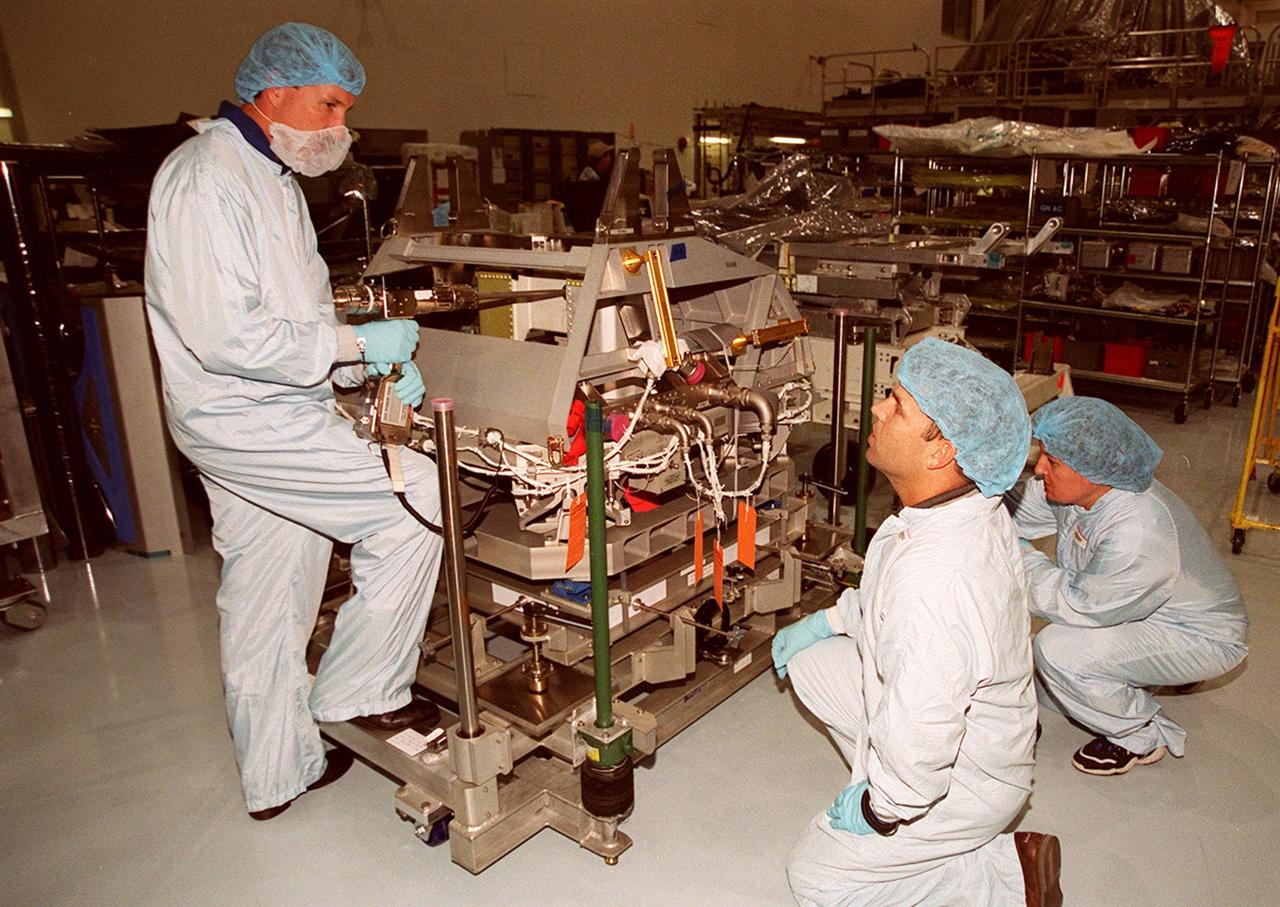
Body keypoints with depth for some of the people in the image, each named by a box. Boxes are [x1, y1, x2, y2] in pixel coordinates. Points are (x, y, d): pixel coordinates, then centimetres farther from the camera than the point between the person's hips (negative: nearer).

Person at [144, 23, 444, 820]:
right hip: (242, 420, -10)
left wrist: (378, 365, 4)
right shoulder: (206, 180, -16)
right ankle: (364, 689, 2)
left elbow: (303, 311, 20)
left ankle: (277, 774, 31)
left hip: (272, 417, 10)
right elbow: (227, 336, -25)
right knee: (414, 497, -14)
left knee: (270, 607, 15)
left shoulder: (276, 180, 16)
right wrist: (359, 344, -20)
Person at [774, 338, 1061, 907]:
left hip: (969, 783, -8)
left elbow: (919, 743, -35)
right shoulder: (973, 507, -10)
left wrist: (878, 810, -17)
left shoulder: (931, 580, -41)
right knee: (807, 661, 10)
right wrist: (830, 620, 13)